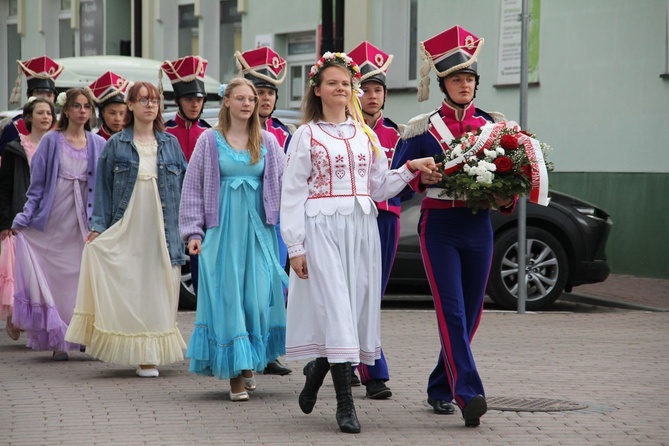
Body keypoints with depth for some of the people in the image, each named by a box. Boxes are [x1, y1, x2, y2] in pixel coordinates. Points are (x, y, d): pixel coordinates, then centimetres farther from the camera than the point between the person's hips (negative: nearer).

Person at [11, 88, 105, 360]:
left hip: (84, 224, 1)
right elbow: (37, 184, 3)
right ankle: (58, 340, 5)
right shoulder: (52, 141, 2)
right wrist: (23, 219, -4)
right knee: (55, 279, -1)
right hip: (53, 223, -1)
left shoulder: (98, 145, 7)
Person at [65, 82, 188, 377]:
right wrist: (99, 226, -4)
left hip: (163, 231, 1)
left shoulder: (171, 144, 9)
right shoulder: (116, 145, 5)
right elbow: (103, 187, 5)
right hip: (127, 230, -1)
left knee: (159, 292, 0)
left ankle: (153, 354, 8)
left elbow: (184, 186, 9)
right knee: (131, 290, -5)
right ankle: (144, 356, 0)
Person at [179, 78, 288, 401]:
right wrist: (193, 231, -2)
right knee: (226, 297, -4)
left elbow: (284, 185, 9)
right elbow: (192, 188, 5)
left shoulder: (267, 142, 9)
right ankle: (234, 373, -1)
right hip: (222, 230, -1)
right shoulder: (210, 140, 4)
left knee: (258, 297, -2)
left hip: (258, 229, 2)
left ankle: (250, 363, 18)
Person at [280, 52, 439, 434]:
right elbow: (293, 193, 0)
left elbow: (379, 189, 17)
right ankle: (345, 404, -9)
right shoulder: (307, 135, 4)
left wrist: (410, 169, 1)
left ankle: (317, 370, 29)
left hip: (362, 228, 5)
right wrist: (295, 247, -7)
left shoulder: (365, 135, 16)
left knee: (358, 308, 3)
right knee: (335, 309, -11)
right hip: (322, 228, -5)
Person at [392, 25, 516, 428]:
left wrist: (507, 198, -6)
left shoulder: (490, 125, 10)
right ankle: (468, 392, -23)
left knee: (471, 314, 8)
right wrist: (420, 175, -17)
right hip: (440, 226, -4)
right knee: (452, 312, -15)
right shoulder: (422, 128, 1)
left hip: (479, 226, 4)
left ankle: (441, 388, 24)